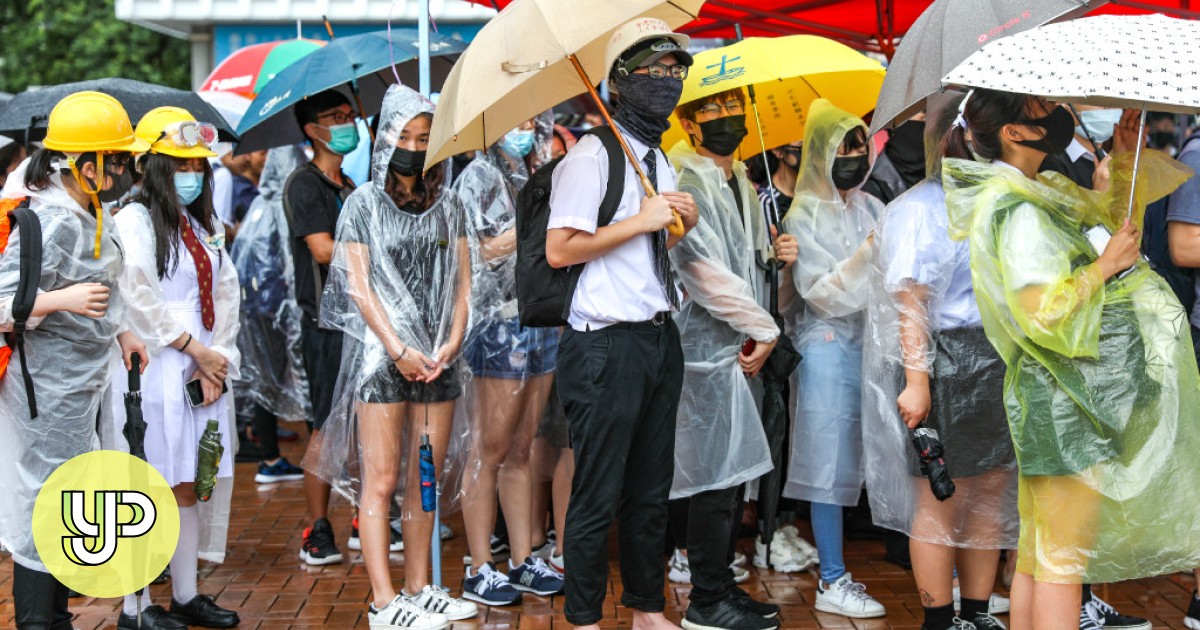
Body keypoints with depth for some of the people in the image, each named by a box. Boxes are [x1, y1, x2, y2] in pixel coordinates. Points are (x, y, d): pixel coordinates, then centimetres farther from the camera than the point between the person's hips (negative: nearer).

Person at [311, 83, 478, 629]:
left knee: (425, 478, 7)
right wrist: (399, 349, -12)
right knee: (381, 480, -4)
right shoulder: (363, 204, 3)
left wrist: (452, 342, -6)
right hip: (380, 355, -4)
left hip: (438, 355, 4)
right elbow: (359, 286, -3)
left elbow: (463, 282, 9)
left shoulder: (448, 205, 12)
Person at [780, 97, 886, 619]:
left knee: (877, 458, 3)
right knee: (831, 462, -5)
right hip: (830, 346, -5)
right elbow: (821, 293, -10)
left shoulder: (872, 209, 14)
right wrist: (867, 255, -20)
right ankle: (832, 581, 0)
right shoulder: (804, 217, 0)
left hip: (874, 341, 5)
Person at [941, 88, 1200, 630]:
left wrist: (1124, 161, 11)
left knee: (1037, 553, 13)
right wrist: (1102, 267, -14)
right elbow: (1042, 312, -25)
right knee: (1062, 557, -6)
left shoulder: (1046, 191, 13)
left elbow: (1114, 222, 25)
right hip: (1070, 401, -10)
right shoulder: (1016, 211, -17)